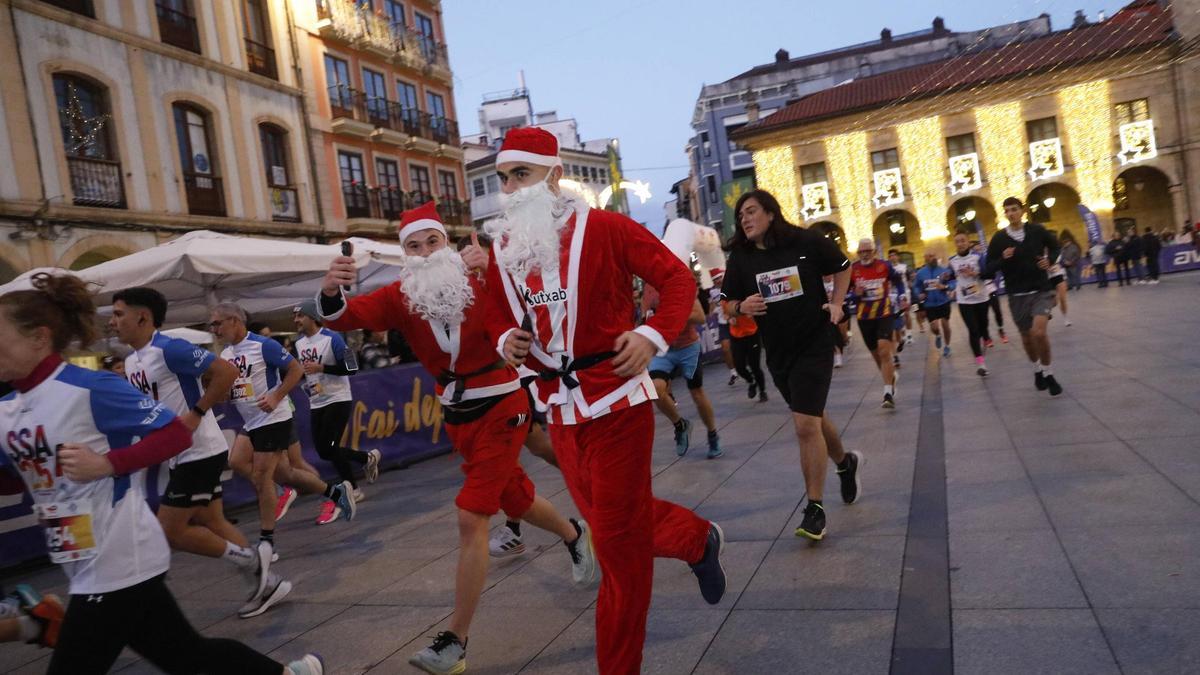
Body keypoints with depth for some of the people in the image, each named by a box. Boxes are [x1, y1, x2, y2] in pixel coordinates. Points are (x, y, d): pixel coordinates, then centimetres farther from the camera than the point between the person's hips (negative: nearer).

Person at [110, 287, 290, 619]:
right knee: (210, 523, 11)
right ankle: (266, 583, 19)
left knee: (170, 531, -5)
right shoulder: (131, 361, 11)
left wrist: (196, 415, -23)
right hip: (180, 455, 10)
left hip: (200, 452, -10)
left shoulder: (169, 349, -18)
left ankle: (251, 560, 8)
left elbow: (227, 371, -24)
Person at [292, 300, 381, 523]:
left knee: (329, 448, -11)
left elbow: (351, 368, -18)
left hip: (338, 400, -7)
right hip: (316, 404, 8)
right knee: (324, 451, 6)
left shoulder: (332, 338, -14)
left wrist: (321, 368, -23)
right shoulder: (299, 343, 9)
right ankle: (368, 458, 28)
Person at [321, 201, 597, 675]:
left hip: (501, 407, -5)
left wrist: (491, 268, -36)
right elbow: (345, 316, -17)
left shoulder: (482, 280, -14)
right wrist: (331, 291, -40)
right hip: (457, 415, 5)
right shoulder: (400, 297, -4)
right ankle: (574, 535, 53)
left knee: (471, 518, -10)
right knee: (516, 500, 22)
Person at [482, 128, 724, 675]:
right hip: (559, 408, 7)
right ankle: (698, 539, 48)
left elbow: (678, 278, -8)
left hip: (616, 400, -6)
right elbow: (500, 314, 17)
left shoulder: (603, 228, -11)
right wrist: (506, 339, -6)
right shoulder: (501, 246, 6)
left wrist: (653, 335, -22)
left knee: (618, 541, 2)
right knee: (606, 517, 21)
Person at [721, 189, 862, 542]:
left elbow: (842, 266, 9)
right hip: (777, 352, 4)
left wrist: (836, 303, -1)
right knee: (812, 418, 19)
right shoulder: (739, 258, -3)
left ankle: (815, 506, 0)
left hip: (814, 344, -4)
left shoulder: (806, 242, -9)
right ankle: (846, 463, 48)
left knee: (805, 424, -13)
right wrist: (742, 307, -15)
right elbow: (730, 303, 7)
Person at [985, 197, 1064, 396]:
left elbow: (1055, 246, 17)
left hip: (1041, 291, -1)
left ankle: (1048, 373, 3)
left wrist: (1049, 260, -2)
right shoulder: (999, 238, -5)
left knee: (1039, 332, -19)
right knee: (1027, 336, 12)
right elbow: (988, 270, -3)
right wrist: (1002, 259, -20)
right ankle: (1037, 370, 39)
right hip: (1017, 295, 1)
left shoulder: (1037, 230, -3)